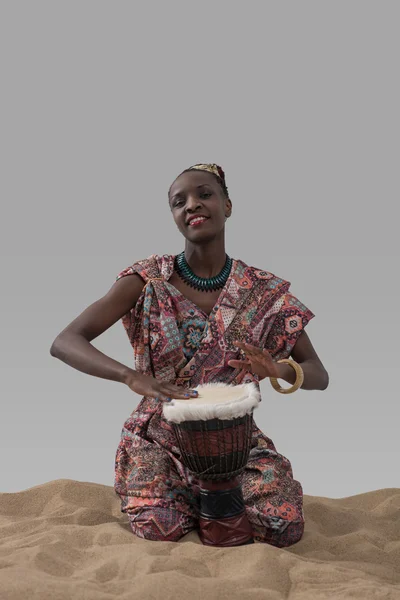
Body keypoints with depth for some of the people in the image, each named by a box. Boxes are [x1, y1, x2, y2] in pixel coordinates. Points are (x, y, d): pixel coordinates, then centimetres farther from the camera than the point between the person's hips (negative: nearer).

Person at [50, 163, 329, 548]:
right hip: (159, 434, -1)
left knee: (285, 525, -19)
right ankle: (199, 499, 12)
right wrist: (132, 376, -37)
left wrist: (281, 370, -28)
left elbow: (319, 375, -3)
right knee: (159, 527, -24)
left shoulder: (265, 291, -5)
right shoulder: (147, 279, -10)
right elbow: (65, 342, -18)